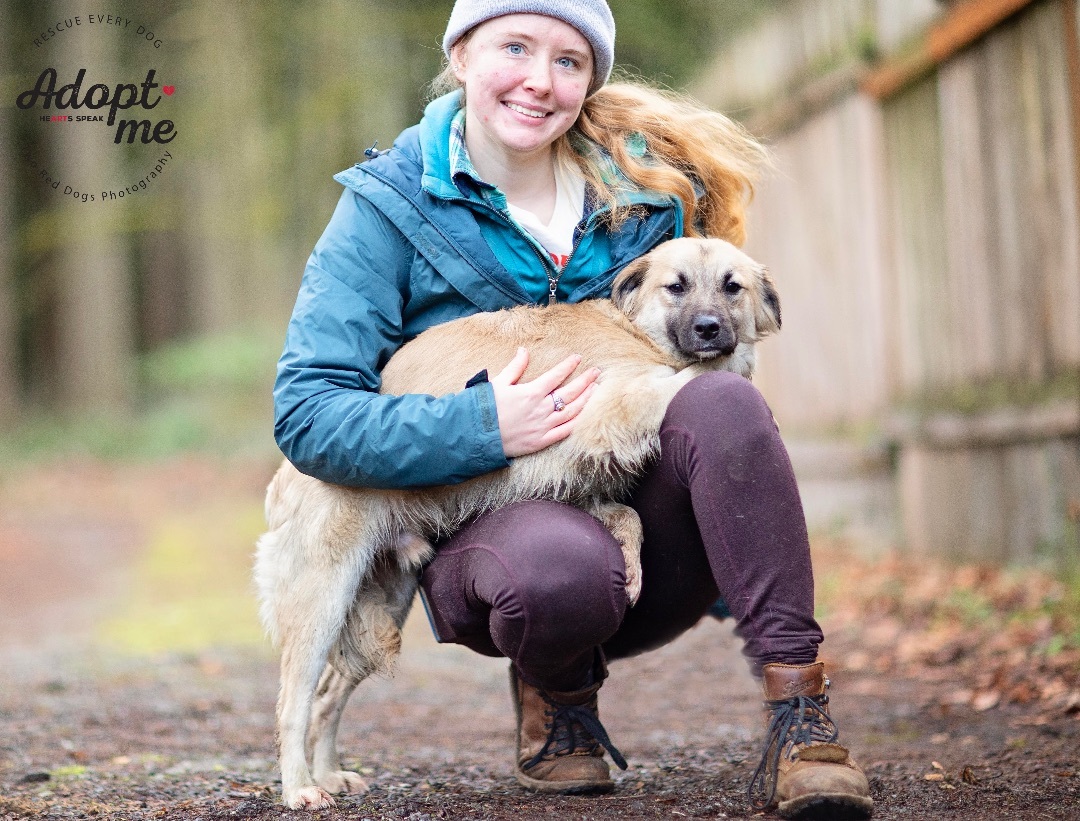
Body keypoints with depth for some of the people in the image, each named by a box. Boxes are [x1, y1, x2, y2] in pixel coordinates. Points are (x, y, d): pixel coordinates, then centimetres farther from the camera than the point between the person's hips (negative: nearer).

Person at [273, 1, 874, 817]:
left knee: (722, 399, -29)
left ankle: (800, 713, -29)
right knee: (563, 562, -38)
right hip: (490, 526, -2)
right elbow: (306, 415, -9)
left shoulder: (646, 189, 7)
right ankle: (556, 693, -2)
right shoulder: (392, 206, -2)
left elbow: (697, 345, 16)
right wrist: (486, 428, -25)